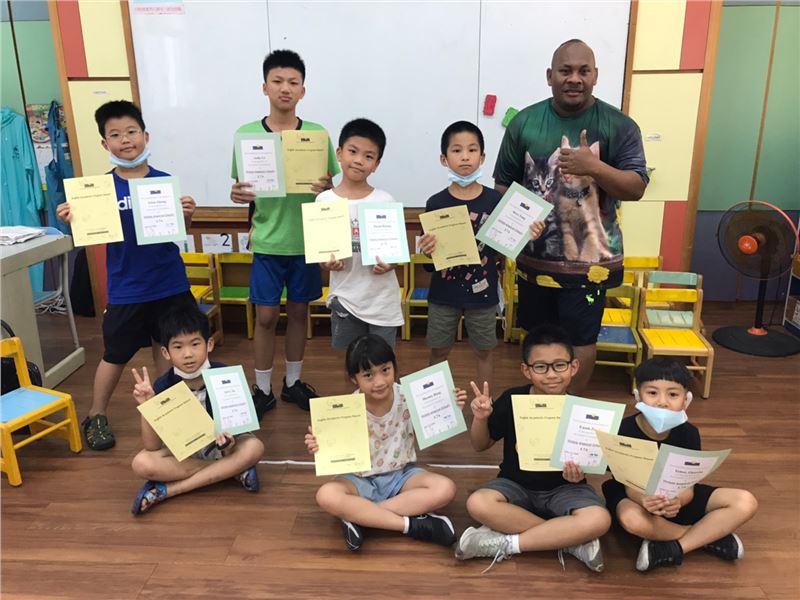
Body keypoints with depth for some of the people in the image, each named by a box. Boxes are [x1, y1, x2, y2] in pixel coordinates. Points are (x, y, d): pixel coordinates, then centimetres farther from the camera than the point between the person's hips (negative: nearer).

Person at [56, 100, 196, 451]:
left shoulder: (165, 181, -3)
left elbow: (180, 230, 1)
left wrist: (187, 215, -19)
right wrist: (74, 221, -22)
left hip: (170, 284, 1)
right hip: (126, 290, -1)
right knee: (115, 355, 10)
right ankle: (96, 416, 29)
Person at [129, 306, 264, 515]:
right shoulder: (163, 387, -19)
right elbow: (152, 447, -18)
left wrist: (229, 443, -34)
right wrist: (146, 407, -32)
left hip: (219, 447, 0)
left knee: (254, 447, -30)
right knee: (141, 463, -27)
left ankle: (166, 491, -22)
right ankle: (232, 470, -20)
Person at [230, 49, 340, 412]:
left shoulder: (318, 134, -3)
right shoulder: (246, 134, -3)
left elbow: (334, 186, 2)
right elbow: (241, 188, 3)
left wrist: (326, 188, -20)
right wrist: (238, 195, -20)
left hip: (306, 240, 1)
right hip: (268, 242, -1)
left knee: (298, 312, 13)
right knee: (266, 315, 5)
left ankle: (293, 382, 30)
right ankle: (263, 388, 23)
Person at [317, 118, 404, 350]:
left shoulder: (385, 201, -5)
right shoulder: (325, 200, -2)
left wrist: (390, 264, -19)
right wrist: (326, 262, -16)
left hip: (382, 301, -1)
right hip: (345, 298, 1)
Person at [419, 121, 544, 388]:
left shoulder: (495, 200, -6)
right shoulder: (436, 203, -7)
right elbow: (430, 250, -2)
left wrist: (527, 236, -17)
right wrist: (427, 249, -24)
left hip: (482, 291, 0)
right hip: (444, 292, 0)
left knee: (483, 351, 15)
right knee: (439, 350, 13)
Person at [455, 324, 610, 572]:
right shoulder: (512, 400, -12)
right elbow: (481, 446, 0)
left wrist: (579, 473, -24)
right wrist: (480, 419, -20)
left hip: (562, 488, 0)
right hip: (516, 485, 1)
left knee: (599, 520, -30)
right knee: (478, 504, -30)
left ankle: (507, 543, -18)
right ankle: (570, 540, -17)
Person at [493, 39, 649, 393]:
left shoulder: (619, 126, -6)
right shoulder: (524, 122, -1)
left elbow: (636, 188, -11)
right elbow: (504, 184, 5)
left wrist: (594, 168, -27)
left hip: (588, 259, -2)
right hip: (534, 255, 3)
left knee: (581, 341, 6)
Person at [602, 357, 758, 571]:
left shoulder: (688, 433, -13)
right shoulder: (625, 431, -22)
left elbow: (688, 485, -16)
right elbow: (630, 485, -22)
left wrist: (679, 501, -42)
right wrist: (644, 500, -47)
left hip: (676, 497, 4)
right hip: (639, 497, -3)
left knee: (745, 503, -14)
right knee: (632, 520, -40)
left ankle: (674, 549, -19)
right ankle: (711, 535, -14)